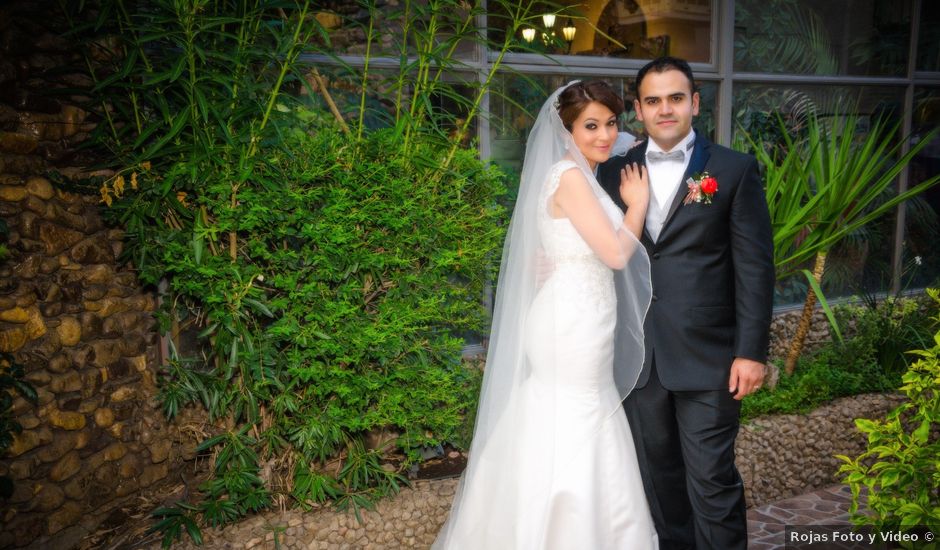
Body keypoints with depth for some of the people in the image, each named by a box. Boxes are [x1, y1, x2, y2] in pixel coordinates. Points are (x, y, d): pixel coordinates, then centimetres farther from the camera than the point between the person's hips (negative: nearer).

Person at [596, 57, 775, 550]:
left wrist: (751, 351, -8)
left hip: (707, 356, -3)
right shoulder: (614, 171, 8)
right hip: (637, 357, 3)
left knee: (712, 480, 3)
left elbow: (755, 266, -4)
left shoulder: (734, 169, -1)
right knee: (658, 475, 16)